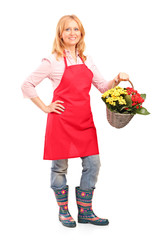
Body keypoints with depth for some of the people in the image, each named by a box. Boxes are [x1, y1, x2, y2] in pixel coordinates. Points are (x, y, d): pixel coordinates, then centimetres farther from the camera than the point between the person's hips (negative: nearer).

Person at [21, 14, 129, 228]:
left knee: (93, 164, 4)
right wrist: (45, 108, -6)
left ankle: (85, 212, 19)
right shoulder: (53, 61, -5)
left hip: (85, 120, 5)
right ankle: (63, 211, 23)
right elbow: (27, 85, -4)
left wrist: (116, 80, -2)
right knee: (60, 167, 5)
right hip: (61, 121, -5)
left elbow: (103, 87, 17)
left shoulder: (87, 61, 12)